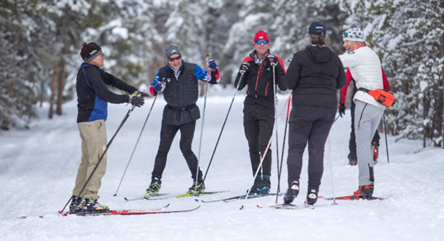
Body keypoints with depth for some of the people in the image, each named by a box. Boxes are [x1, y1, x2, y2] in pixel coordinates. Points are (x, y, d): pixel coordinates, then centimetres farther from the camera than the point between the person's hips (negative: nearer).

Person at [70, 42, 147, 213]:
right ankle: (90, 200, -13)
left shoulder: (92, 71, 17)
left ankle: (77, 201, 13)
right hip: (93, 121, -11)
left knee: (87, 161, 12)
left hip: (86, 121, 11)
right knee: (98, 161, -10)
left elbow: (112, 80, 17)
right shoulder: (91, 72, -14)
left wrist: (134, 92, 10)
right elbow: (104, 94, -22)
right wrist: (129, 99, -20)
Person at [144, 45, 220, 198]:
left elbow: (213, 80, -3)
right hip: (171, 115, 3)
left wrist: (213, 69, -23)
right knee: (163, 149, 3)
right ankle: (156, 182, 17)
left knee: (185, 148, -13)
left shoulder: (192, 69, -6)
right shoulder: (163, 72, 1)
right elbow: (152, 89, 3)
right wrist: (157, 88, -20)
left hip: (188, 115, -3)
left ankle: (198, 182, 0)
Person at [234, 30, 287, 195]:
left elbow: (283, 86, -5)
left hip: (267, 108, -4)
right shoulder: (248, 61, 9)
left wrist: (277, 68, -16)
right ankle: (257, 180, 13)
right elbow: (238, 86, 9)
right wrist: (242, 72, -8)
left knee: (264, 144, -13)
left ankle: (266, 181, -10)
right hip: (250, 107, 4)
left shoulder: (276, 61, 1)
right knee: (253, 146, 6)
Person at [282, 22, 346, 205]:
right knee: (317, 149, 8)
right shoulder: (334, 58, 4)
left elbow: (289, 83, -8)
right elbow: (341, 82, 11)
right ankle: (313, 191, 3)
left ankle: (293, 182, -18)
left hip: (303, 107, -3)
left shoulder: (300, 57, -7)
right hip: (328, 108, 3)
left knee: (296, 146, 2)